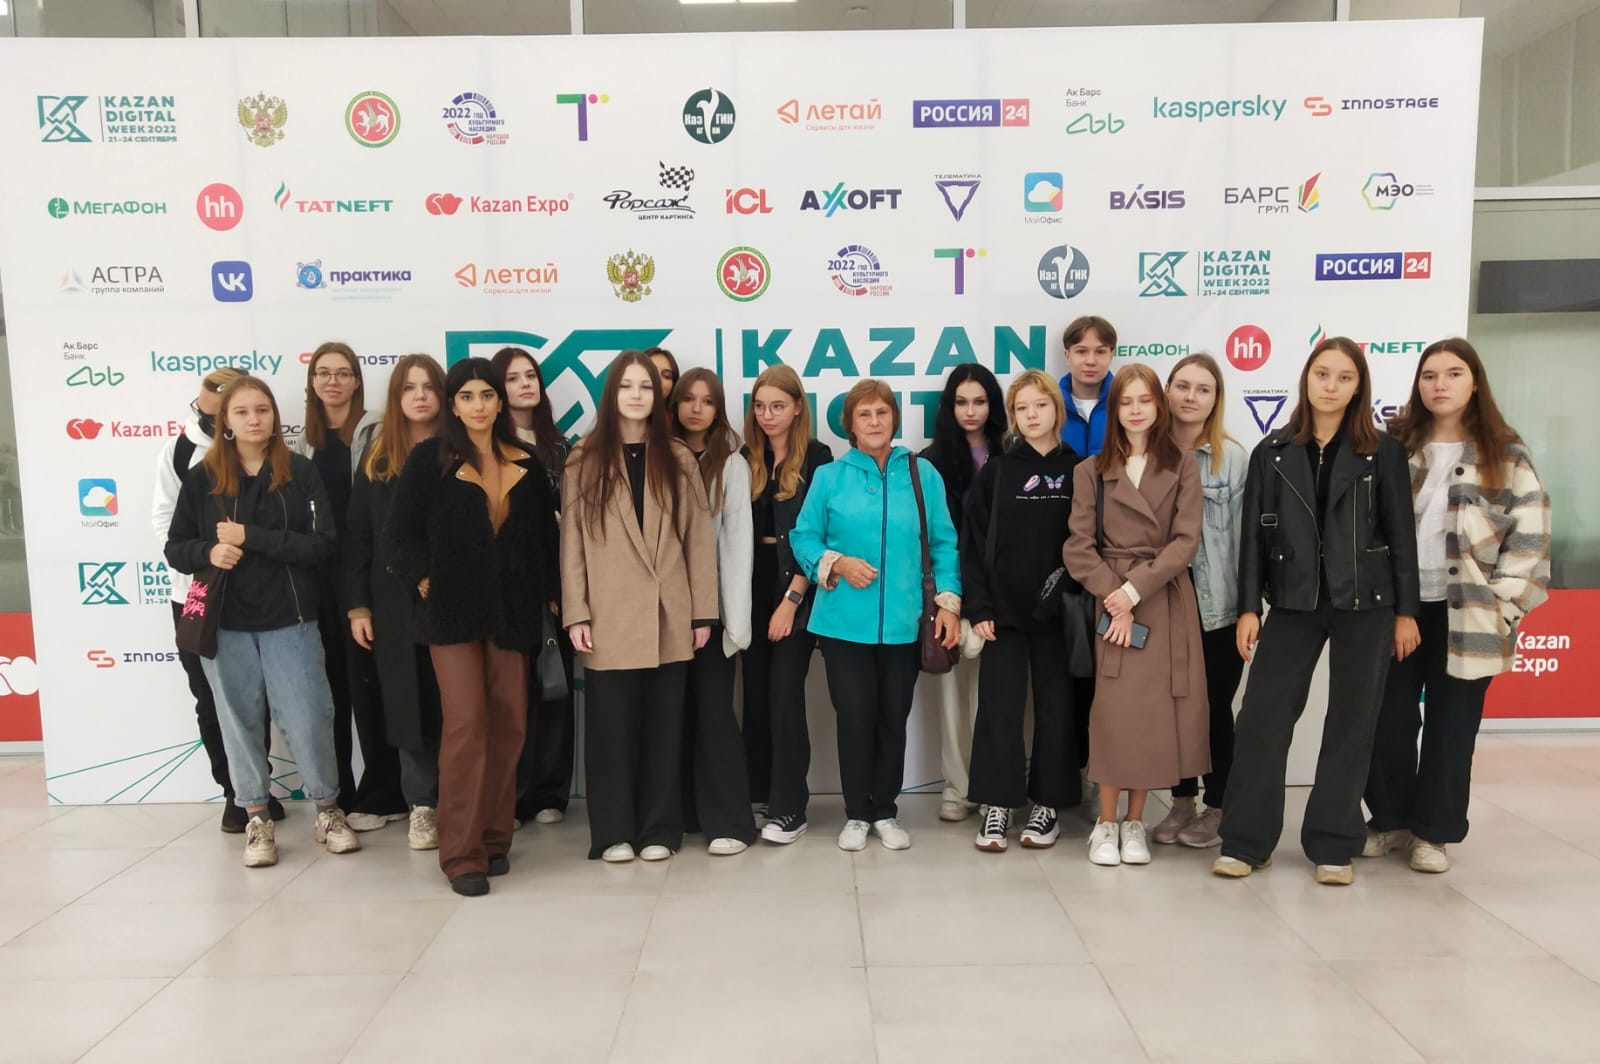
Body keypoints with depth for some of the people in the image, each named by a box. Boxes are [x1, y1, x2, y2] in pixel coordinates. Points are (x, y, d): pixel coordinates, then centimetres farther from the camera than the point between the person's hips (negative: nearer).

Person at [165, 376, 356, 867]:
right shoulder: (202, 477, 2)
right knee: (240, 722, 10)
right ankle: (257, 820, 24)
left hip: (289, 620, -1)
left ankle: (328, 812, 19)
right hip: (225, 623, 2)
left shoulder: (301, 473, -3)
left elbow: (322, 544, -12)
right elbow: (175, 548, 5)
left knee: (307, 720, 0)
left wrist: (251, 536, -18)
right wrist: (208, 552, -16)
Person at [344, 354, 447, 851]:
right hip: (395, 601, 2)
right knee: (408, 703, 8)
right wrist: (357, 604, 1)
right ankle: (422, 806, 20)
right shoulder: (376, 458, 8)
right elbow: (357, 536, 7)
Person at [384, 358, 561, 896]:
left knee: (509, 725, 5)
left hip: (512, 610, 4)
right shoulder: (429, 458, 1)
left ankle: (494, 838, 19)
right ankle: (461, 853, -1)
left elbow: (545, 535, 13)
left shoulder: (526, 464, 10)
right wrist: (424, 580, -9)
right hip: (453, 609, -3)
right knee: (466, 723, -10)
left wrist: (551, 594, 7)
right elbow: (400, 532, 0)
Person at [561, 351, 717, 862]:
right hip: (609, 618, -1)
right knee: (611, 724, 3)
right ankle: (614, 831, 16)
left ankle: (660, 829, 19)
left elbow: (699, 538, 5)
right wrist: (575, 614, -6)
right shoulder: (584, 461, 4)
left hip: (668, 616, 1)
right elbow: (572, 541, 1)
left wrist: (703, 611, 0)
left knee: (663, 724, 8)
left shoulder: (679, 459, 7)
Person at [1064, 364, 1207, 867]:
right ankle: (1106, 824, 9)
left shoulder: (1182, 468, 6)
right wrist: (1113, 595, -13)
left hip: (1167, 604, 1)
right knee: (1114, 711, -4)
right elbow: (1078, 547, -1)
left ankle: (1135, 822, 17)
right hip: (1111, 600, -1)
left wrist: (1135, 590, -13)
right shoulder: (1091, 471, 5)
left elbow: (1185, 542, -4)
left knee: (1155, 711, 2)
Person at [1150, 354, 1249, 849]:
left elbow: (1244, 534, -6)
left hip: (1218, 605, -2)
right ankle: (1181, 802, 26)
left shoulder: (1234, 457, -5)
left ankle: (1216, 807, 23)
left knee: (1215, 706, 7)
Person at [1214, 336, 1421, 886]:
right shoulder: (1273, 451, 4)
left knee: (1351, 722, 5)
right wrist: (1248, 606, -2)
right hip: (1294, 602, 1)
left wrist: (1406, 611, -2)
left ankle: (1334, 845, 17)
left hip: (1366, 603, 0)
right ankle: (1245, 840, 8)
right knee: (1262, 716, -2)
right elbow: (1253, 533, 3)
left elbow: (1401, 534, 2)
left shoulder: (1383, 452, 2)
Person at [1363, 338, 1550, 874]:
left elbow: (1530, 534, -2)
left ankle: (1434, 831, 21)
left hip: (1466, 613, -1)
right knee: (1388, 720, 6)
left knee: (1451, 726, 6)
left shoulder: (1505, 455, 1)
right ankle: (1390, 819, 23)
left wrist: (1502, 604, -9)